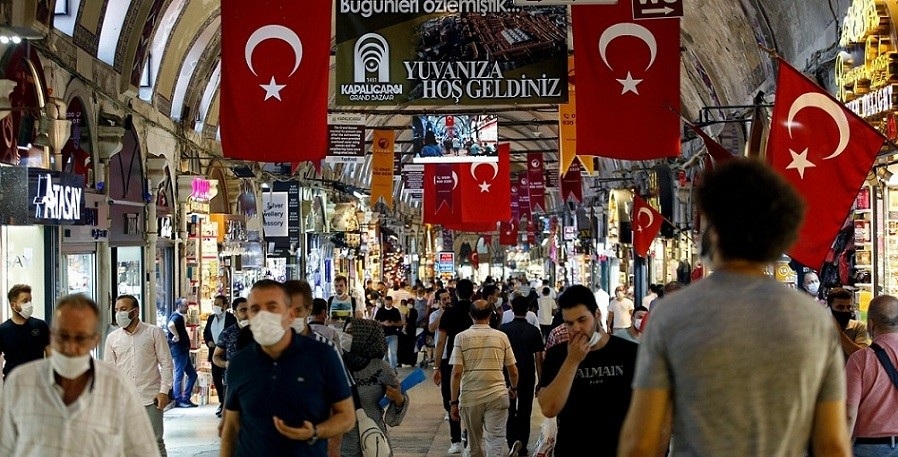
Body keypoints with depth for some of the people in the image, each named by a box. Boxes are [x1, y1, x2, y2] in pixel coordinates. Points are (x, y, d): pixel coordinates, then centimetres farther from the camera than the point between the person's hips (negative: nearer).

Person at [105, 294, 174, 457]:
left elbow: (166, 364, 0)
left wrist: (164, 391, -8)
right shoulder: (112, 338, 8)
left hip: (150, 398, -3)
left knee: (155, 442, 0)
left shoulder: (154, 332, 1)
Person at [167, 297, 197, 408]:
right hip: (178, 350, -10)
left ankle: (186, 399, 13)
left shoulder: (180, 317, 19)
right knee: (179, 375, -6)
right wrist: (177, 336, -25)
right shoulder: (177, 317, -13)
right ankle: (179, 400, -2)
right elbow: (171, 325, -36)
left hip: (183, 350, 10)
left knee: (192, 374, 11)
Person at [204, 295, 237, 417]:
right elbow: (205, 333, 19)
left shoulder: (231, 318, -10)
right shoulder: (211, 318, 10)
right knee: (216, 379, 11)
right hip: (214, 353, 7)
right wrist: (208, 342, -1)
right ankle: (221, 403, 25)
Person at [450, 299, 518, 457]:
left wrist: (453, 402, -2)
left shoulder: (462, 337, -1)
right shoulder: (501, 337, 3)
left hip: (470, 397, 0)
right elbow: (513, 371, 8)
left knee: (474, 444, 15)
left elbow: (456, 372, -8)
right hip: (497, 395, 0)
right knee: (496, 442, -4)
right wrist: (513, 388, 28)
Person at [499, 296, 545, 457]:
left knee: (510, 412, 8)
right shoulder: (534, 331, -6)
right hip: (528, 377, 0)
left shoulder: (503, 329, -6)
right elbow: (538, 358, -6)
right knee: (524, 412, 11)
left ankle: (513, 440, -14)